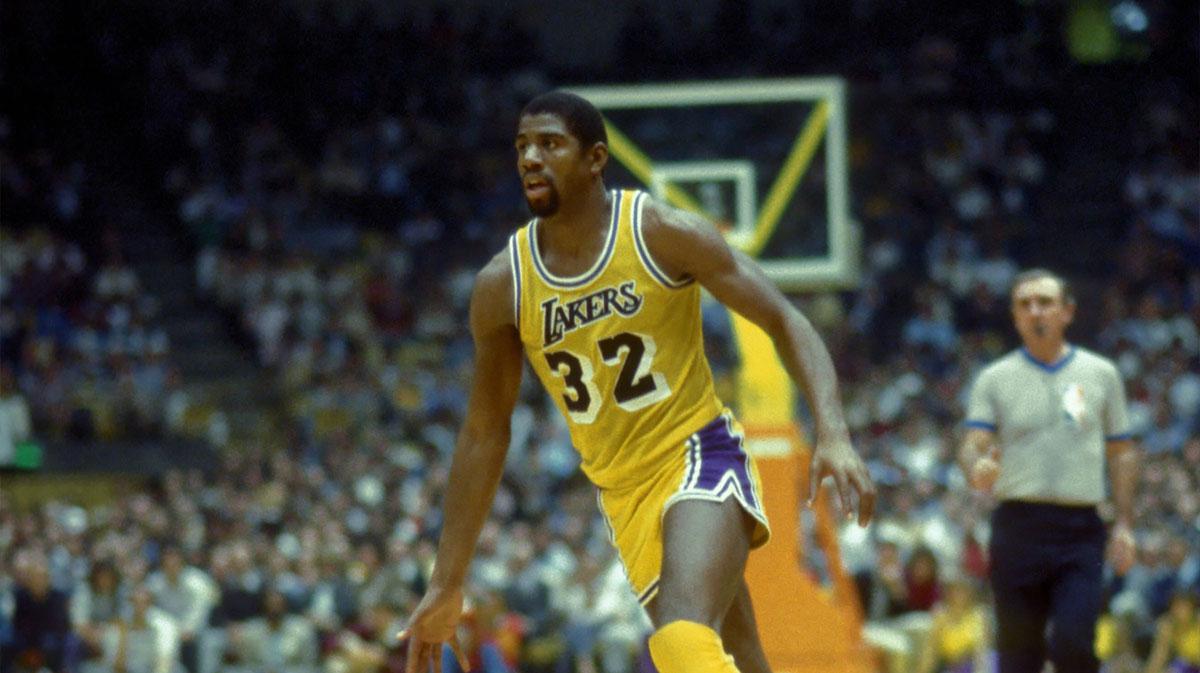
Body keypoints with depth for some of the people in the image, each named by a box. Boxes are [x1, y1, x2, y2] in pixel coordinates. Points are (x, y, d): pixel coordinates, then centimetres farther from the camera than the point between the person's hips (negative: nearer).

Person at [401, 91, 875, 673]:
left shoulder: (664, 234, -11)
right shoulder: (501, 286, -1)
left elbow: (787, 324, -9)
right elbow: (484, 434, 8)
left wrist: (833, 435, -25)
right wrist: (446, 585, 7)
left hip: (699, 455, -4)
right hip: (624, 491, 4)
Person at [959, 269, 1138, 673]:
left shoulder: (1101, 374, 11)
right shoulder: (995, 378, 8)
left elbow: (1121, 453, 13)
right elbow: (973, 444, -1)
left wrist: (1124, 524, 4)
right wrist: (977, 469, -26)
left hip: (1080, 530, 0)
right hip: (1018, 528, 0)